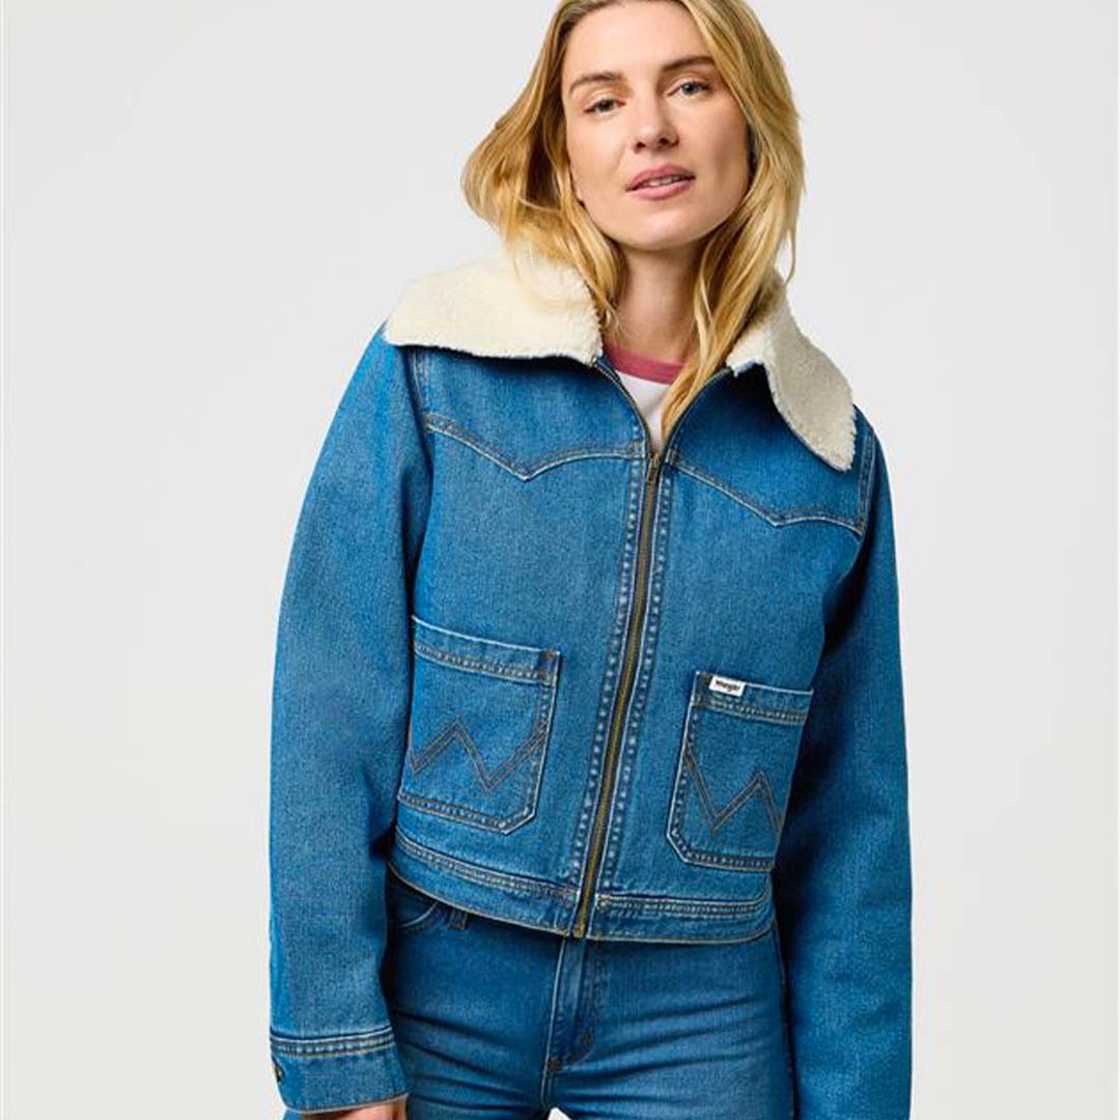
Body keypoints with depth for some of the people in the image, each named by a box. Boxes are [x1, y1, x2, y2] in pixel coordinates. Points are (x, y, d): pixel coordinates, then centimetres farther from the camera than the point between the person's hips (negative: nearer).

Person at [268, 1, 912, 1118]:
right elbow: (332, 723, -9)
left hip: (699, 1024, 2)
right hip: (433, 989, -1)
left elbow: (851, 819, 3)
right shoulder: (431, 367, -8)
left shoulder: (828, 446, -1)